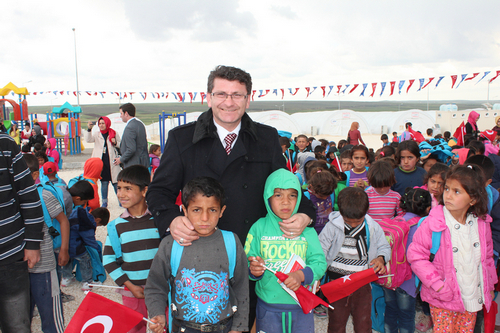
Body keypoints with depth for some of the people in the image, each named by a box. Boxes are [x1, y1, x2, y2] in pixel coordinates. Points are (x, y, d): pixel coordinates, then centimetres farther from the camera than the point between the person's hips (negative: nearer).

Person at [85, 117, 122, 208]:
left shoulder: (114, 134, 7)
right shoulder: (96, 134, 9)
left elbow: (121, 145, 12)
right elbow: (88, 139, -9)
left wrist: (115, 143, -9)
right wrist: (89, 129, -22)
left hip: (112, 162, -1)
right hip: (101, 161, 1)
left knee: (115, 182, -1)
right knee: (104, 182, 4)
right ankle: (104, 202, 13)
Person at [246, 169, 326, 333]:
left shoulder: (307, 230, -2)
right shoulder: (259, 228, -4)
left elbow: (319, 263, -6)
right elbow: (247, 262, -4)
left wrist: (301, 275, -23)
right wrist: (254, 270, -25)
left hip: (301, 306, 1)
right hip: (268, 307, -1)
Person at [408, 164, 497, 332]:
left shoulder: (482, 223, -4)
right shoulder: (433, 223, -20)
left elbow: (487, 256, 12)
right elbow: (416, 255, -16)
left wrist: (489, 286, 17)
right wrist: (437, 285, -19)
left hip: (473, 298, 4)